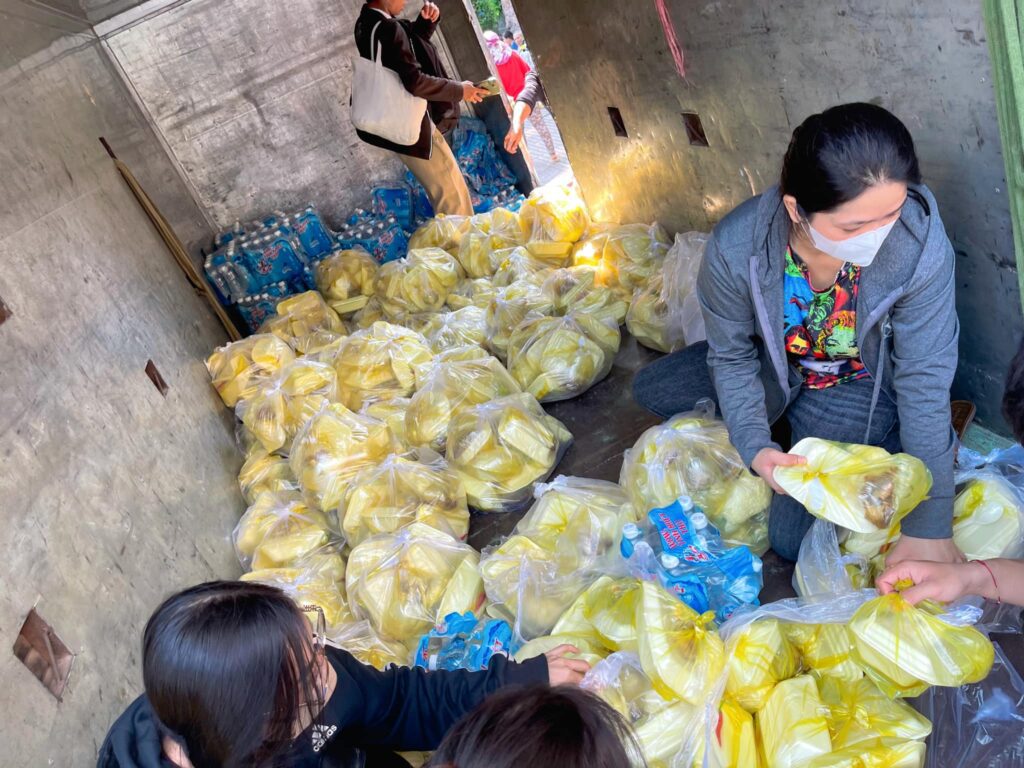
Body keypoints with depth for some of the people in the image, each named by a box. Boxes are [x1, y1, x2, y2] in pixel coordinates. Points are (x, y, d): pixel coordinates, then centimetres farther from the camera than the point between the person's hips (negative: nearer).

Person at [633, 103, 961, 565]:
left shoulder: (922, 249, -36)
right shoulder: (736, 247, -32)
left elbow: (924, 383, -27)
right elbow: (731, 356, -14)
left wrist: (929, 525, -23)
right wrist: (754, 445, -29)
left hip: (860, 383, -3)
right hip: (775, 364, 3)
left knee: (793, 537, -10)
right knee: (650, 391, 5)